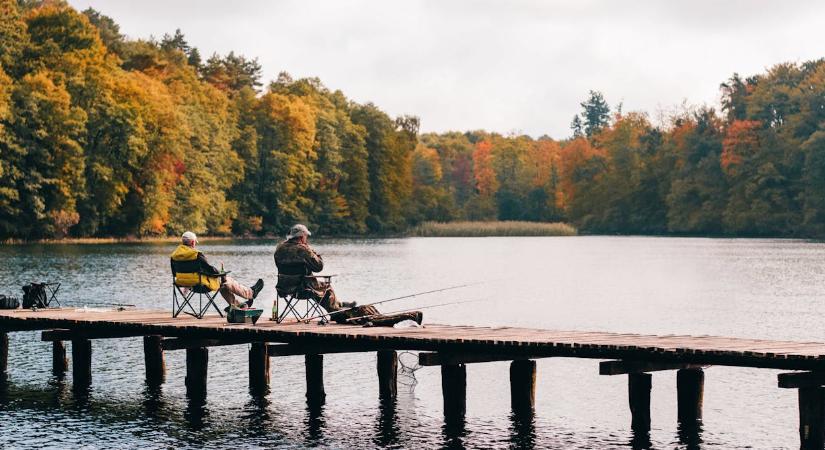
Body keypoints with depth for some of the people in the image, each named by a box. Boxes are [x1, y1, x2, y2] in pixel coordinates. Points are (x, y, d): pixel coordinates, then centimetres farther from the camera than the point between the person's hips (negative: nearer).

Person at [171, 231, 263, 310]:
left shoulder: (174, 255, 0)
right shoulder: (197, 255, -23)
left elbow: (174, 273, 10)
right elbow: (210, 269, -19)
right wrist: (219, 273, 1)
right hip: (200, 284, -8)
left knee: (223, 285, 27)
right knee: (228, 281, 13)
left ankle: (237, 304, 37)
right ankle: (251, 293, 31)